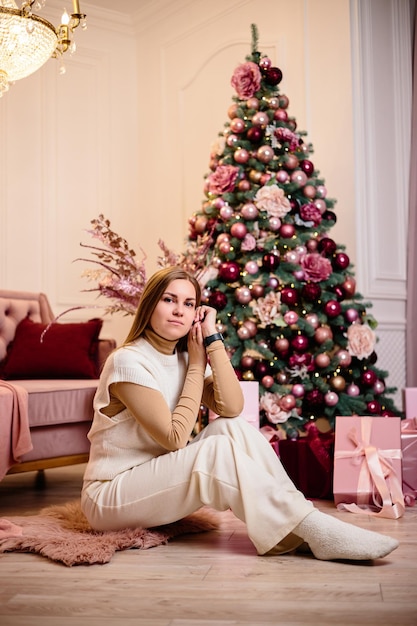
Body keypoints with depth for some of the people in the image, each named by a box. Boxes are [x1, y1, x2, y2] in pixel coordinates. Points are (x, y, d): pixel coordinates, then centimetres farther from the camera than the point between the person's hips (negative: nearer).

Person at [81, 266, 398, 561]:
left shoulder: (184, 356, 6)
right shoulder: (128, 361, -17)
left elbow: (232, 407, -12)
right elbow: (175, 437, -21)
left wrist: (212, 339, -13)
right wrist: (197, 365, -13)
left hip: (160, 481, 7)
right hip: (109, 497, -7)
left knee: (234, 428, -15)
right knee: (218, 450, -28)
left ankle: (297, 528, -19)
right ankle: (318, 530, -26)